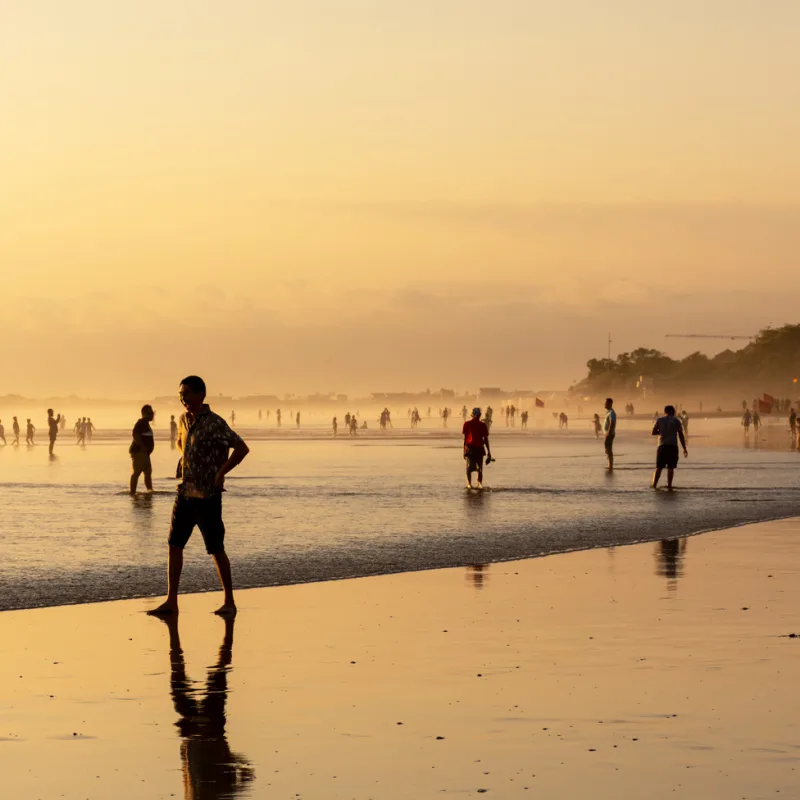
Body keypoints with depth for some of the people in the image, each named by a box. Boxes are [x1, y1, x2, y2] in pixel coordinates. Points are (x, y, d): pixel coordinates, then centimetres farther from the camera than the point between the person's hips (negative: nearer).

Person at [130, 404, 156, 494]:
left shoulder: (145, 423, 19)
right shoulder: (141, 423, -13)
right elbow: (135, 434, -24)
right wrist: (142, 446, -25)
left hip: (144, 452, 11)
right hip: (139, 451, -11)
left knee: (148, 472, 15)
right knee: (137, 472, -13)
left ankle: (150, 490, 22)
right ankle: (132, 491, -15)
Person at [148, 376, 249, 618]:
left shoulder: (214, 423, -15)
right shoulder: (184, 420, 8)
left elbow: (242, 448, -19)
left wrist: (220, 473, -16)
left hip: (207, 496, -7)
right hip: (185, 492, 7)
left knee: (216, 549, 0)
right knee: (175, 545, 4)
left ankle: (229, 602, 11)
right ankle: (171, 601, 9)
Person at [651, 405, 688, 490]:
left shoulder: (660, 420, 9)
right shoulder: (676, 421, 5)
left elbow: (654, 432, 7)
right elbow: (681, 435, 2)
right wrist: (684, 449, 4)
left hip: (662, 445, 1)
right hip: (673, 446, -1)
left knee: (659, 467, 6)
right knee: (670, 467, 2)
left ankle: (654, 484, -5)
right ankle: (669, 485, -4)